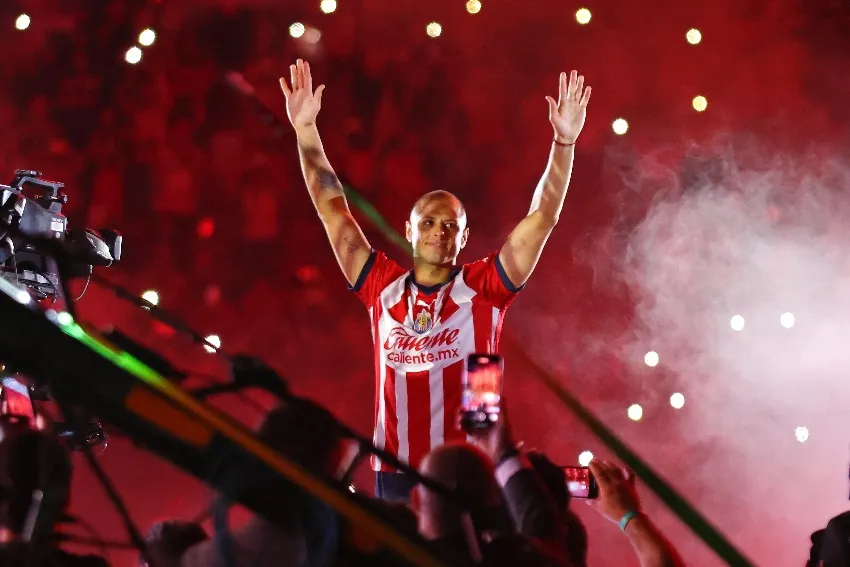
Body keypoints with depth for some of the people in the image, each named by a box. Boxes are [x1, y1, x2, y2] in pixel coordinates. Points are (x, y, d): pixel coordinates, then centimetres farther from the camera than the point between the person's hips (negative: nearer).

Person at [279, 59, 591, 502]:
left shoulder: (483, 289, 1)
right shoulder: (383, 288, 7)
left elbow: (543, 218, -4)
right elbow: (332, 209, 8)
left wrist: (564, 142, -13)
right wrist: (306, 130, 4)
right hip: (394, 474, 2)